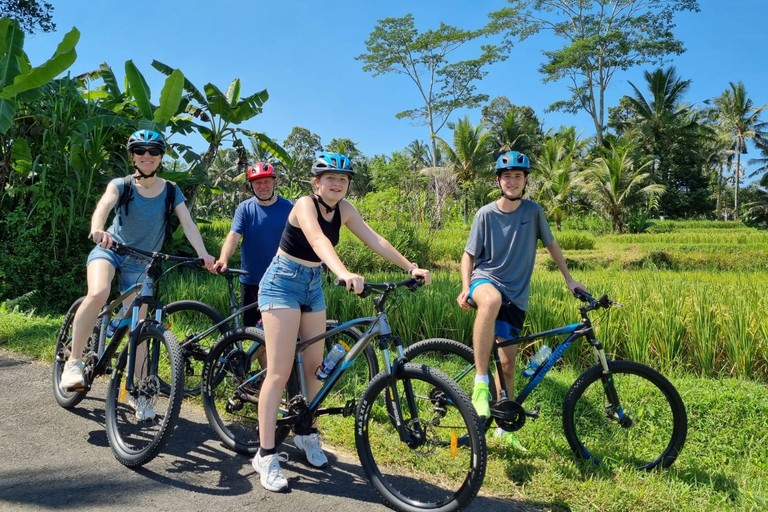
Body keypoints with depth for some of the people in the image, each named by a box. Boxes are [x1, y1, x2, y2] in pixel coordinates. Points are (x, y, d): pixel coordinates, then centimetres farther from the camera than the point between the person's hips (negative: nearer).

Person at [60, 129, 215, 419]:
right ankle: (74, 362, -16)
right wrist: (97, 229, -51)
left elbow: (188, 223, -15)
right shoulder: (122, 185, -8)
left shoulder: (170, 191, -4)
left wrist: (203, 255, -31)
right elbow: (104, 204, -28)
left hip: (140, 264, 2)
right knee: (98, 293, -33)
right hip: (109, 251, -1)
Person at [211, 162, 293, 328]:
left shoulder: (289, 208, -3)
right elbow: (233, 235, -15)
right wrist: (223, 260, -33)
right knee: (250, 328, 12)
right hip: (251, 280, 1)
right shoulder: (245, 208, -3)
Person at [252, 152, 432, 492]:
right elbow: (318, 240, -40)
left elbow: (375, 240, -7)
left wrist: (411, 267, -17)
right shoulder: (305, 205, -21)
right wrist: (344, 273, -58)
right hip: (283, 284, -7)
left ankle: (308, 434, 28)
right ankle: (266, 455, -2)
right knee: (279, 372, -10)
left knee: (314, 365, 9)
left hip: (313, 286, 7)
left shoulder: (344, 209, -1)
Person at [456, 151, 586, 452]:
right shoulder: (486, 214, -3)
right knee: (492, 301, -42)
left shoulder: (533, 211, 2)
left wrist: (569, 279, 15)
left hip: (517, 294, 3)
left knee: (507, 363, 4)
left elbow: (551, 244, 15)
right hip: (486, 279, -3)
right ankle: (480, 383, -34)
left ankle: (503, 428, 22)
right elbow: (469, 254, 2)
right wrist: (465, 288, -13)